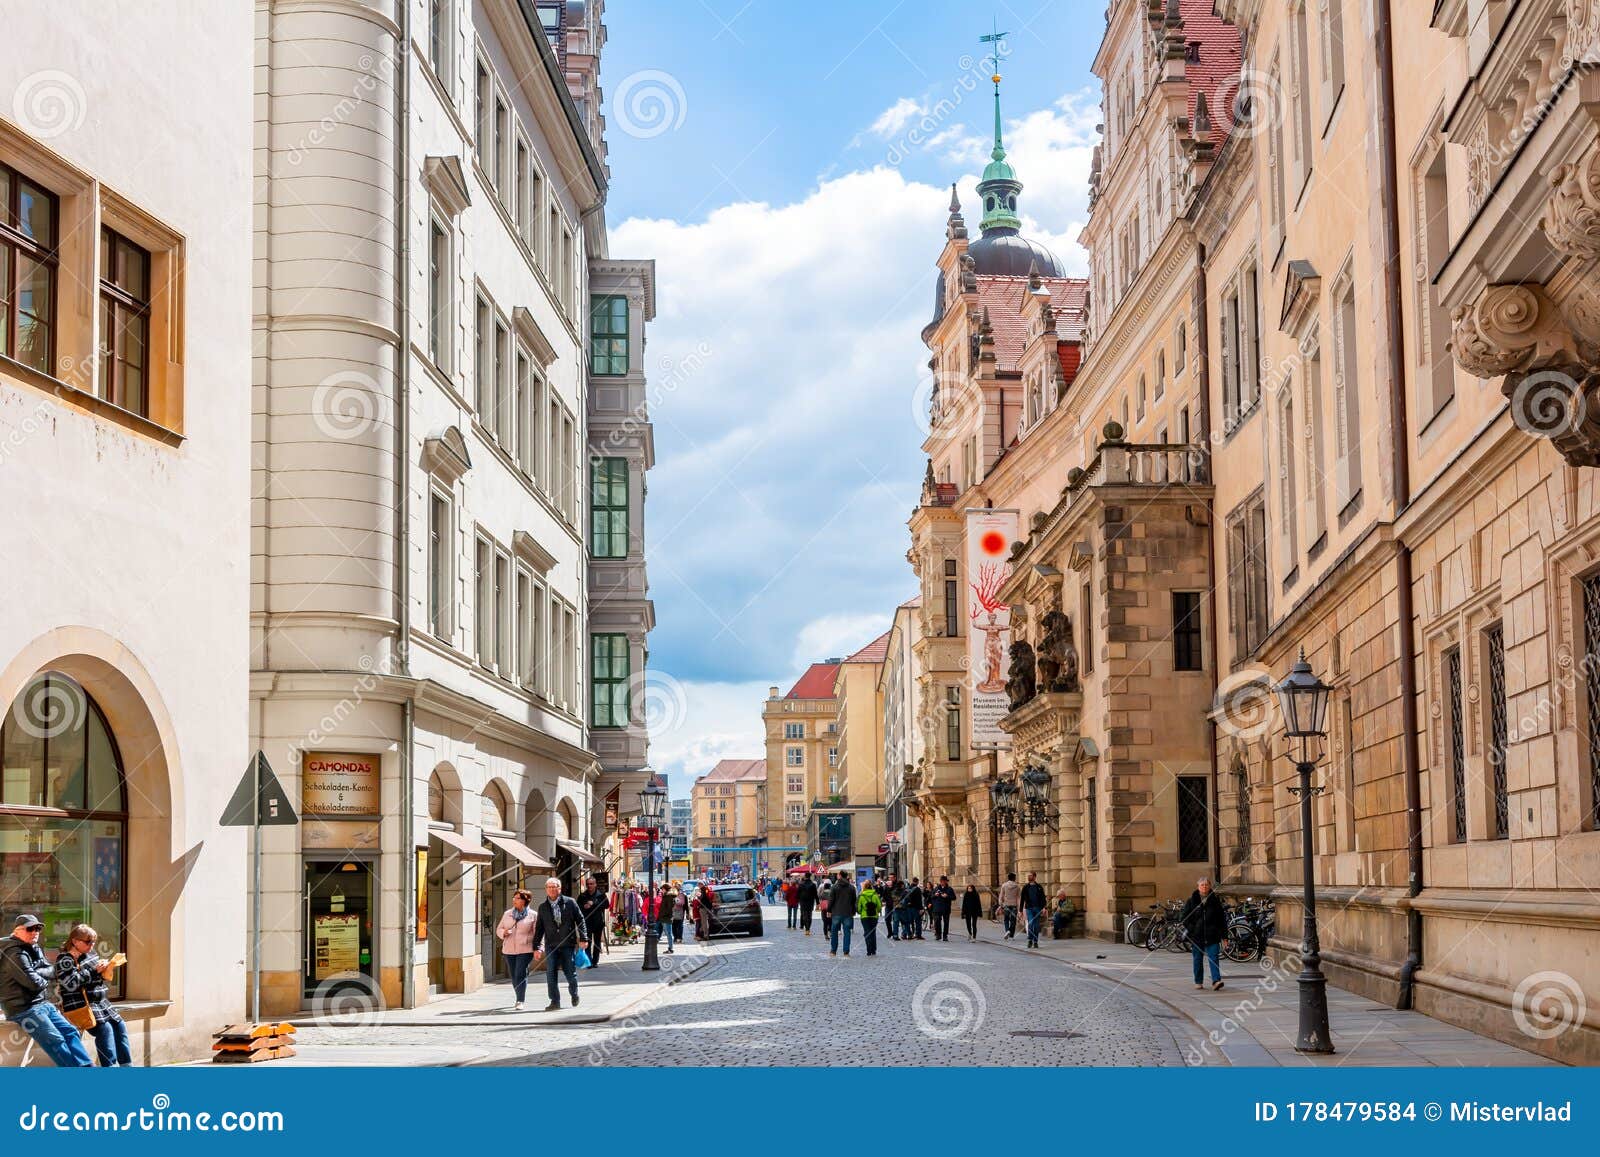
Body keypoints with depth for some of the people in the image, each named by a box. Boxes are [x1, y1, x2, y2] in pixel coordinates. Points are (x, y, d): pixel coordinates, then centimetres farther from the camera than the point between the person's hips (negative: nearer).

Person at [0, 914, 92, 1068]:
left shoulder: (34, 949, 15)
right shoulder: (15, 954, -16)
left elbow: (52, 972, 8)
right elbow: (34, 983, -21)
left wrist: (37, 972, -12)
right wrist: (45, 980, 1)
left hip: (42, 1003, 10)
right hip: (24, 1009, -10)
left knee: (70, 1032, 0)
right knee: (56, 1041, -17)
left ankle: (86, 1068, -5)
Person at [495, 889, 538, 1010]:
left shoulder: (532, 915, -1)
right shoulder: (507, 914, 12)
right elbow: (498, 929, 15)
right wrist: (503, 932, -8)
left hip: (525, 950, -5)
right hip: (509, 950, 5)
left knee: (520, 975, -13)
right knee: (514, 976, 10)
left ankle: (520, 1001, -12)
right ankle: (518, 998, 27)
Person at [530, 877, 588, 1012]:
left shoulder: (570, 902, 2)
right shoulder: (543, 907, 9)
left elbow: (580, 920, 3)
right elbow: (539, 928, 11)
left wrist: (583, 938, -4)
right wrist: (536, 947, 8)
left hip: (568, 944, -2)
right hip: (551, 945, 2)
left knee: (571, 973, 3)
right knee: (550, 974, -3)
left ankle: (574, 994, 29)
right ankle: (555, 1001, 4)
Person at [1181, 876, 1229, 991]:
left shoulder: (1215, 900, 6)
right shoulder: (1191, 901, 4)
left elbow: (1222, 918, 8)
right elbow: (1184, 918, 7)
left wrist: (1224, 935, 4)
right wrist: (1189, 929, -7)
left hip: (1212, 936, -1)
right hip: (1196, 936, 1)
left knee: (1214, 958, -11)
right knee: (1197, 959, 8)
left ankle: (1216, 980, -17)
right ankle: (1198, 982, 18)